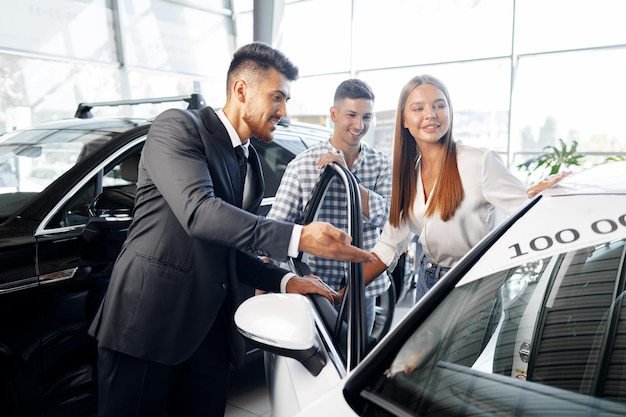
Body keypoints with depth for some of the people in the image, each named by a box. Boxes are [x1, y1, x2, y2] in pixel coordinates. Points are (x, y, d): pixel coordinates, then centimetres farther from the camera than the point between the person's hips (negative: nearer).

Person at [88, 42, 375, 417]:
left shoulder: (252, 165, 14)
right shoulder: (179, 127, -7)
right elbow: (198, 212, -25)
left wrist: (285, 281, 1)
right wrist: (299, 238, -31)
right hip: (149, 320, -6)